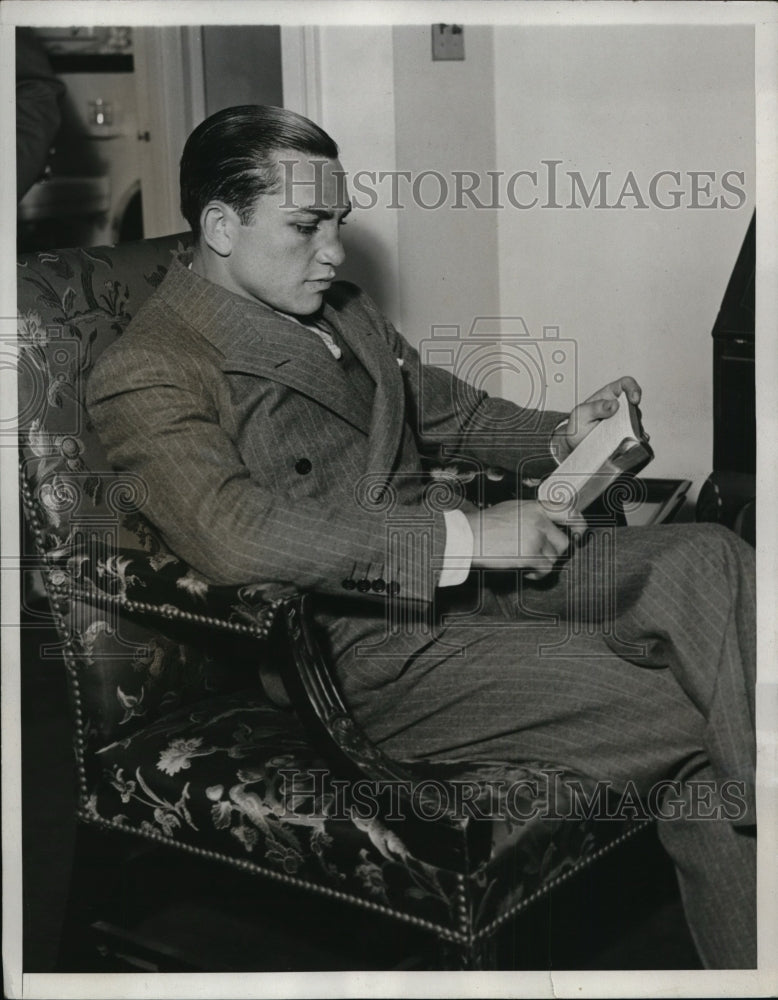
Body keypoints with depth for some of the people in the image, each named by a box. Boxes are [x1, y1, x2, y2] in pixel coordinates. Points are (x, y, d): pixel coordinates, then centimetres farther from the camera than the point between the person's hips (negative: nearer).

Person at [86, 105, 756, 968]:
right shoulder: (147, 374, -9)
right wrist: (462, 535, -26)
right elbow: (234, 534, -26)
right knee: (684, 719, -20)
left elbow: (443, 409, 30)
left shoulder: (338, 310, 18)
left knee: (707, 557, -15)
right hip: (372, 644, -8)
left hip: (462, 566, 8)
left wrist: (559, 437, 10)